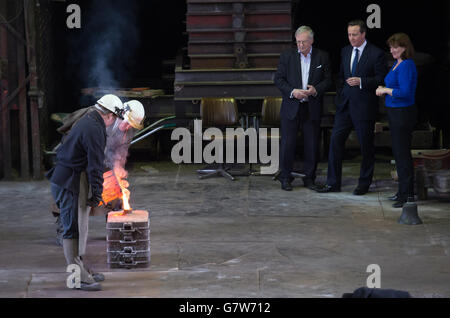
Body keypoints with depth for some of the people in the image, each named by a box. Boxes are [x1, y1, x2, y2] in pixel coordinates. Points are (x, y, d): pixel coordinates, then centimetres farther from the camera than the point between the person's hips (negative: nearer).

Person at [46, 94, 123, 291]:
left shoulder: (87, 121, 15)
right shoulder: (94, 129, -19)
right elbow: (95, 165, -19)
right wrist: (97, 194, -13)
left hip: (64, 181, 11)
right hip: (68, 184, -11)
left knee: (77, 228, 15)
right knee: (72, 230, -8)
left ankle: (81, 271, 22)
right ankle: (78, 277, -7)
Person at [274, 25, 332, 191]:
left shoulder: (322, 57, 5)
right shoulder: (287, 56, 3)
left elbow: (328, 80, 5)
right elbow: (279, 79, 1)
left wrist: (316, 89, -15)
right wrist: (292, 91, -14)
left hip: (312, 108, 1)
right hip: (291, 107, -1)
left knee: (312, 144, 4)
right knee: (288, 143, -1)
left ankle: (309, 177, 15)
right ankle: (285, 178, 8)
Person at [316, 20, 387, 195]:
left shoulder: (376, 54, -8)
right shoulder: (345, 51, 11)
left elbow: (382, 79, -10)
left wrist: (361, 81, -20)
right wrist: (340, 94, 10)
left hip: (364, 106, -5)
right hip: (345, 105, 6)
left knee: (366, 146, 4)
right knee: (335, 141, 1)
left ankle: (364, 184, 16)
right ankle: (333, 182, 8)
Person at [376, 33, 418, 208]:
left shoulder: (407, 66, -17)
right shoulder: (397, 64, 14)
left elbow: (405, 92, -25)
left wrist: (386, 90, -13)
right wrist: (384, 89, 6)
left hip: (403, 113, -11)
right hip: (396, 113, 11)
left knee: (402, 153, -7)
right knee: (398, 152, 15)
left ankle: (407, 195, -3)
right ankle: (404, 191, 24)